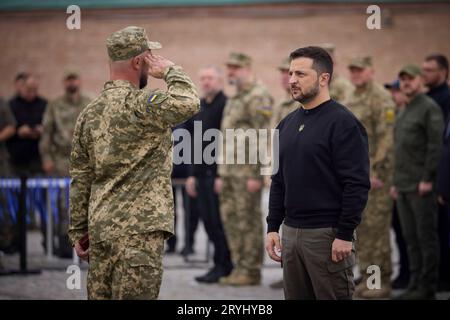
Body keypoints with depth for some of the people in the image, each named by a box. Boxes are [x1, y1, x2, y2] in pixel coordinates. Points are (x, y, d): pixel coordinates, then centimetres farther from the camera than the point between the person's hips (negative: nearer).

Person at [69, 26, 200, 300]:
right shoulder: (140, 105, -13)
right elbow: (189, 103, -27)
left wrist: (78, 231, 19)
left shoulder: (90, 113, 12)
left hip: (100, 229, 8)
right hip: (139, 230, -8)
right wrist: (170, 70, -7)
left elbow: (81, 180, 14)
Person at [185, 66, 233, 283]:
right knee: (208, 221, 9)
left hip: (218, 173, -8)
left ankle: (222, 267, 2)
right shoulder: (199, 107, 16)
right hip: (202, 173, 8)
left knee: (218, 221, -5)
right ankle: (223, 265, 16)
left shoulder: (225, 105, -9)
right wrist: (193, 174, 17)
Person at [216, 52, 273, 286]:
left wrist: (256, 175, -21)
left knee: (248, 220, -6)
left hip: (247, 169, -10)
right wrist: (222, 174, 21)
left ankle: (251, 271, -2)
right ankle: (239, 267, 16)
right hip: (230, 170, 10)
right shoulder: (235, 99, 20)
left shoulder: (258, 97, -11)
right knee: (230, 218, 10)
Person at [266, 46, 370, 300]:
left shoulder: (342, 122, -9)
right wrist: (272, 227, 11)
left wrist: (345, 235, -18)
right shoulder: (287, 125, 14)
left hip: (328, 235, -7)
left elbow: (357, 184, -14)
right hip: (291, 232, 7)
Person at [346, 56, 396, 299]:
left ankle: (382, 281, -2)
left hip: (376, 172, -9)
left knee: (376, 226, -7)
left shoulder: (381, 98, -10)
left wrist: (375, 170, -20)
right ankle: (367, 277, 18)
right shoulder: (351, 100, 17)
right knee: (361, 227, 10)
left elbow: (386, 137, -17)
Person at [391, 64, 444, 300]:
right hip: (403, 186, 8)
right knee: (410, 238, 10)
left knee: (426, 236, -3)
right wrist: (395, 182, 19)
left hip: (421, 185, -8)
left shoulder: (429, 108, -7)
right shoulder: (403, 113, 19)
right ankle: (415, 284, 15)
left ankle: (427, 287, 0)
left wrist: (427, 179, -18)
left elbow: (436, 145, -14)